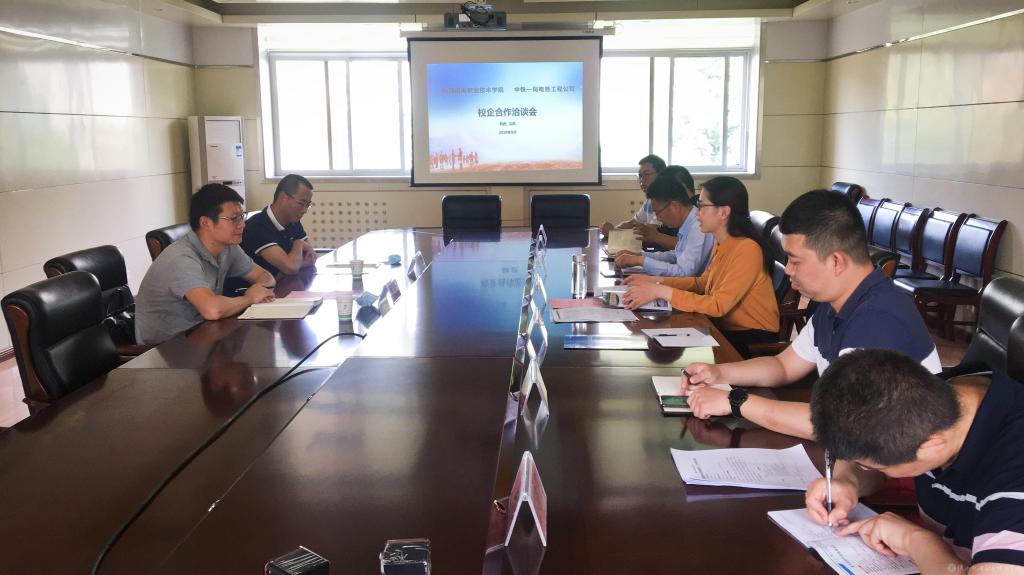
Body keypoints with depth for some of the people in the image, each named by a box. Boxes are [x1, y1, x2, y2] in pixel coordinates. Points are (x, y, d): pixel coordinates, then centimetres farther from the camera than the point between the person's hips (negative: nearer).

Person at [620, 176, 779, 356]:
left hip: (754, 338, -7)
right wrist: (655, 281, 0)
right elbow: (702, 282, 13)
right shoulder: (721, 244, 4)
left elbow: (719, 305, -27)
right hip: (727, 328, 7)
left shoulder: (746, 249, -23)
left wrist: (661, 291, -28)